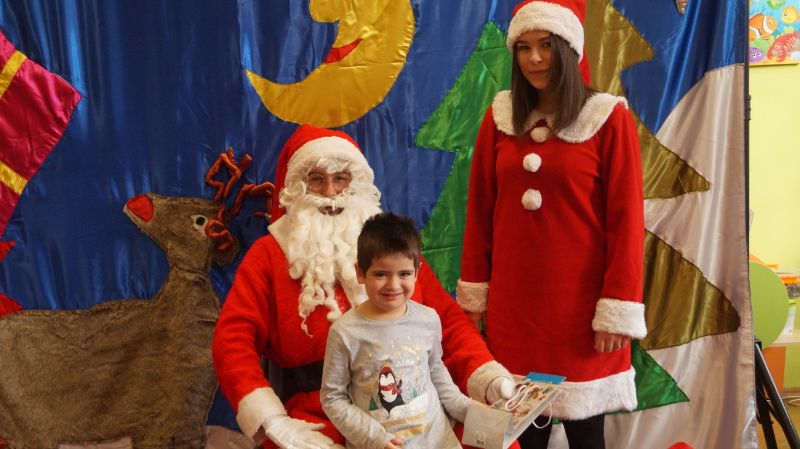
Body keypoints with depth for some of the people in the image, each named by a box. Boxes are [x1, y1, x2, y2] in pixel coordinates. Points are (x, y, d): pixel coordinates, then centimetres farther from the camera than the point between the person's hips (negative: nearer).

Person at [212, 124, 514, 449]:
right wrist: (273, 422, -15)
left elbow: (447, 319, 11)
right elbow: (233, 341, -2)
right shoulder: (269, 254, 7)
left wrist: (490, 379, -6)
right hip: (319, 423, -3)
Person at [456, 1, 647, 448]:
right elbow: (480, 211, 7)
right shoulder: (500, 116, 4)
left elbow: (626, 220, -9)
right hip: (513, 298, 3)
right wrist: (475, 292, 6)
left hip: (579, 300, -3)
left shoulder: (610, 118, -6)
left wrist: (619, 309, -12)